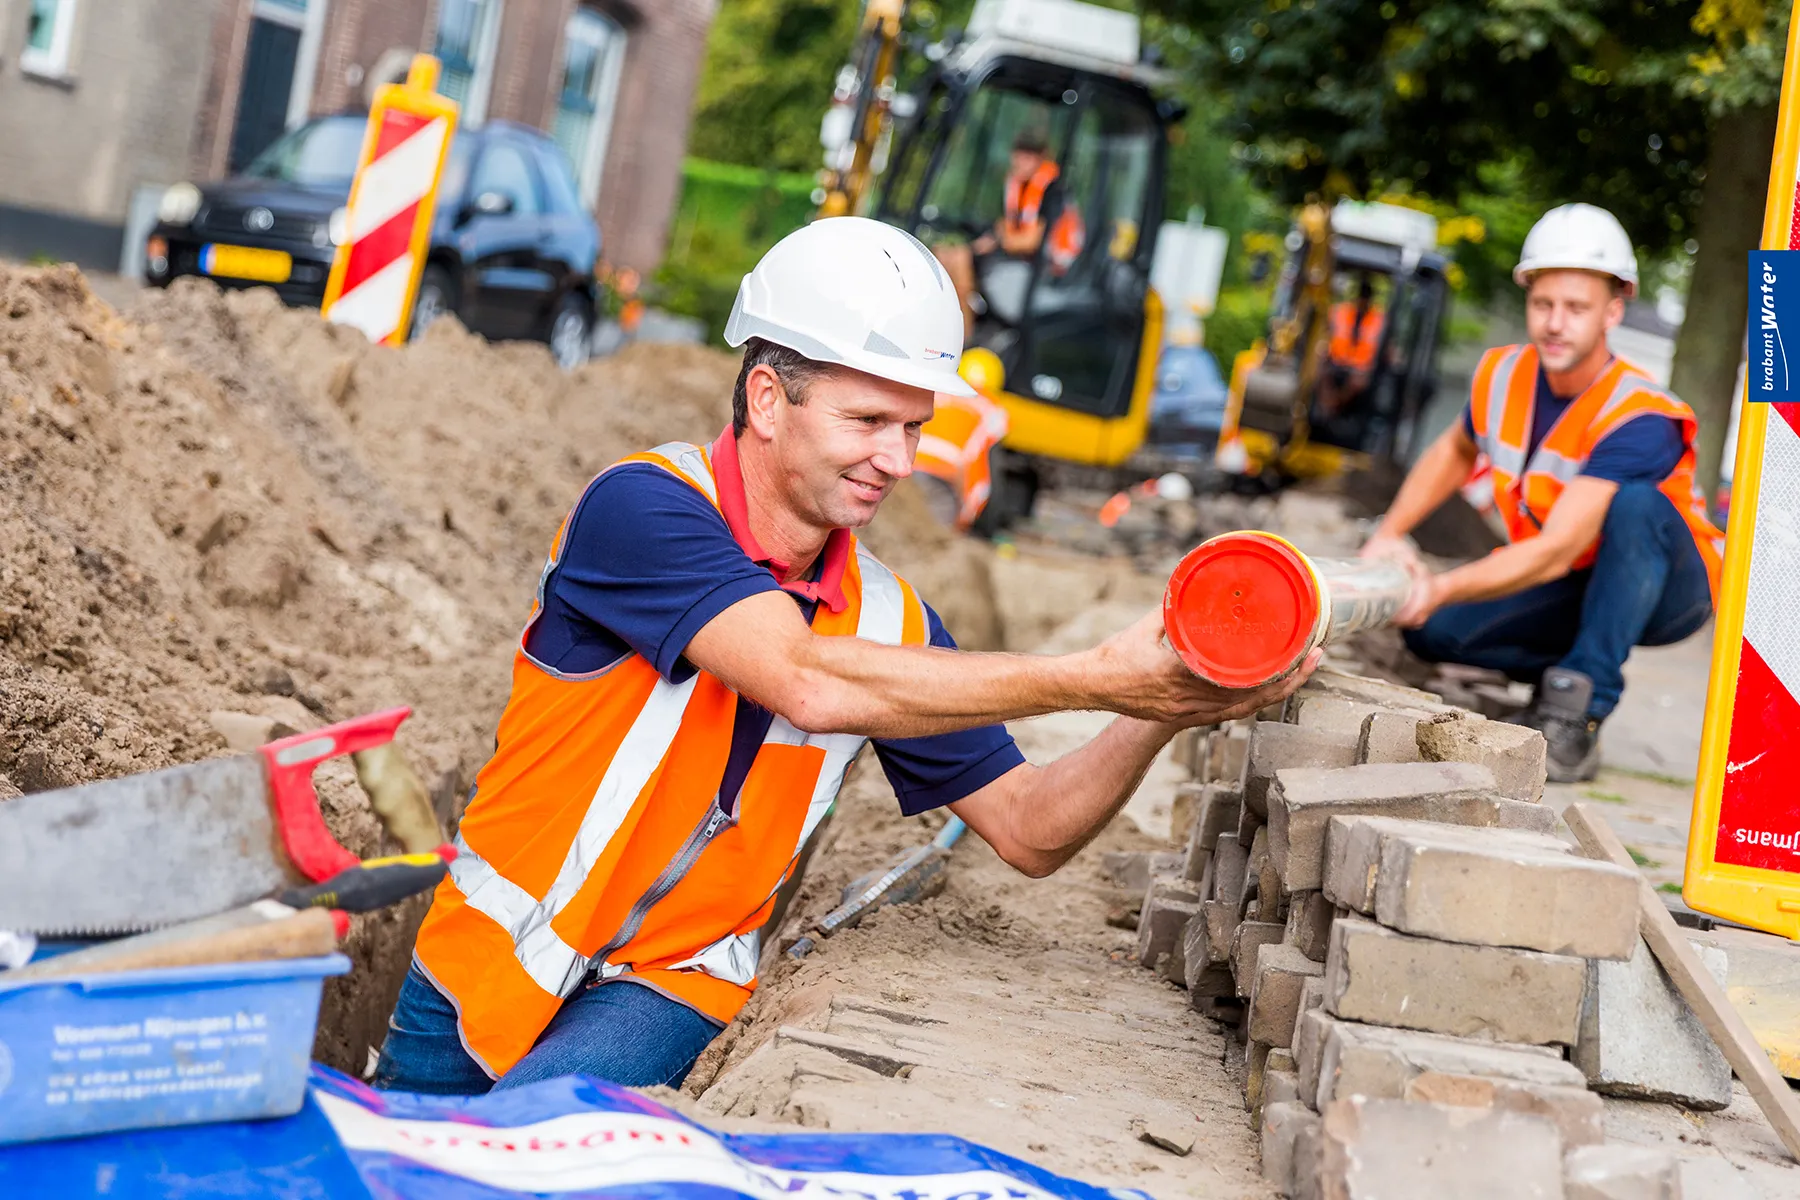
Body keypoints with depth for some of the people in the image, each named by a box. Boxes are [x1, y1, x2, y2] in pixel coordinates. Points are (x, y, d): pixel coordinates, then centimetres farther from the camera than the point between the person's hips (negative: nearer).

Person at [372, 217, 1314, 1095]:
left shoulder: (888, 619, -4)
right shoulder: (641, 506, -21)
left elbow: (1028, 832, -1)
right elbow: (810, 685, -35)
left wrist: (1155, 718, -21)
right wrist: (1091, 679, -35)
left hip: (665, 984, 2)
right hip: (488, 946, -2)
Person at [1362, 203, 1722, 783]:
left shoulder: (1638, 419, -31)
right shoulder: (1503, 375, -10)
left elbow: (1555, 551, -38)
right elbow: (1456, 450, 14)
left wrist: (1442, 588, -49)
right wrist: (1389, 535, 1)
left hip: (1670, 588, -5)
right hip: (1571, 585, 5)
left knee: (1636, 503, -38)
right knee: (1432, 630, -17)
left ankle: (1579, 711, -31)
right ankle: (1565, 670, 8)